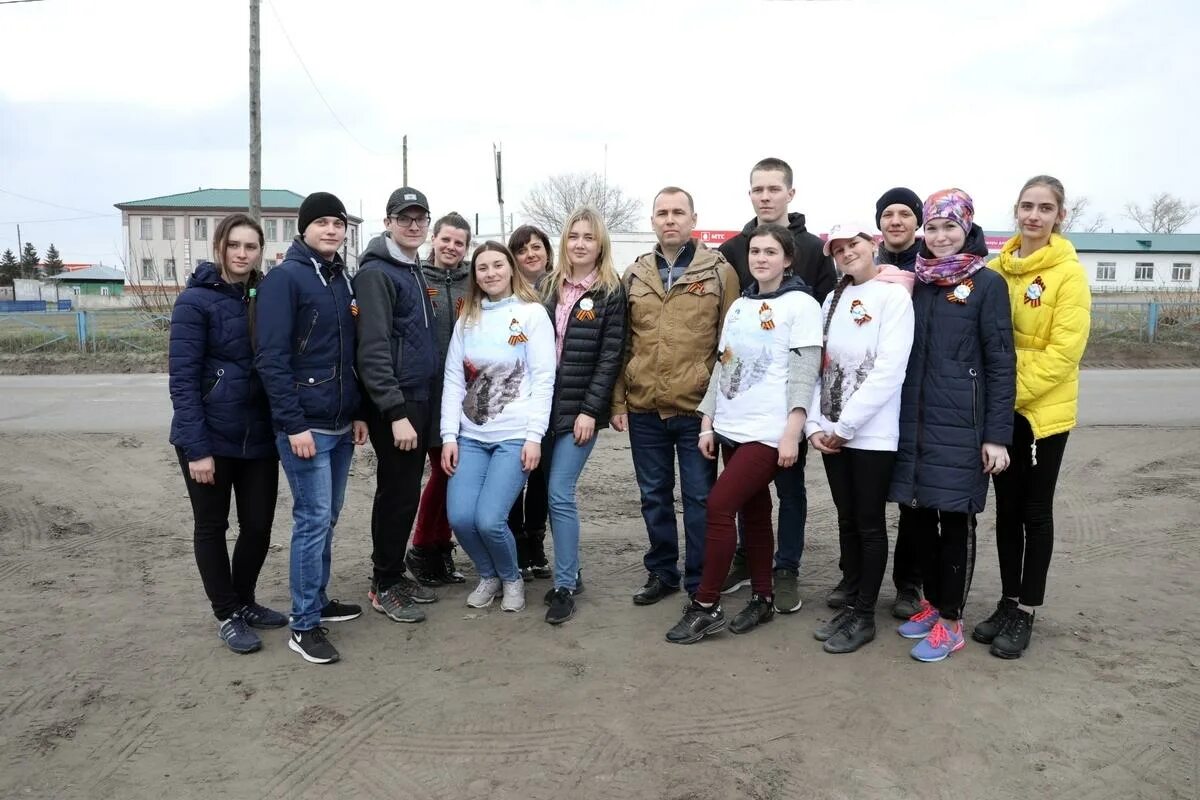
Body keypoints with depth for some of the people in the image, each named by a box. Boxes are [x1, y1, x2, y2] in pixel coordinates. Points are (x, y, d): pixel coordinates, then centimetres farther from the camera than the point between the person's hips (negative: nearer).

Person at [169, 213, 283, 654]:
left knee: (259, 525, 10)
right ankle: (227, 614, 25)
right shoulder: (196, 300, -9)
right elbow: (182, 379, -13)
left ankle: (245, 601, 32)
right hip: (211, 437, -5)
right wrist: (197, 448, -18)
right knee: (212, 526, 10)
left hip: (259, 436, 5)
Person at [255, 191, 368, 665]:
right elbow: (271, 358, -15)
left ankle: (318, 600, 29)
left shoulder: (344, 280, 14)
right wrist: (294, 424, -19)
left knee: (327, 519, 15)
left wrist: (359, 412, 14)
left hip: (342, 425, 7)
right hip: (305, 426, -7)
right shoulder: (284, 278, -9)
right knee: (312, 521, -4)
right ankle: (304, 625, 6)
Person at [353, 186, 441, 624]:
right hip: (393, 403, -8)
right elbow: (373, 350, -18)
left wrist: (419, 404, 15)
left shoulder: (416, 271, 16)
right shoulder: (375, 273, -11)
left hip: (420, 398, 8)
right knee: (397, 494, -1)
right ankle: (384, 586, 12)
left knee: (408, 492, 14)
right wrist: (396, 413, -22)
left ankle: (396, 573, 26)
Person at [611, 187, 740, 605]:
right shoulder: (634, 275, 8)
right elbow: (622, 345, 10)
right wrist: (618, 401, 5)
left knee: (699, 498, 7)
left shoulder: (720, 271, -1)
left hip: (697, 408, -3)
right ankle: (661, 572, 30)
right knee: (654, 496, 14)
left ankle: (700, 583, 20)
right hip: (644, 410, 3)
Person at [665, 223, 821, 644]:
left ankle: (706, 606, -1)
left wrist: (792, 433, -18)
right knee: (753, 512, 11)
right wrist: (707, 422, 11)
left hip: (769, 431, -6)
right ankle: (762, 598, 23)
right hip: (731, 428, 6)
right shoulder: (738, 306, 15)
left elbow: (804, 374, -11)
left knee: (719, 505, -12)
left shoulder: (801, 305, -4)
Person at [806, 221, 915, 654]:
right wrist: (815, 423, -3)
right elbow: (819, 365, 9)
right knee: (846, 520, 12)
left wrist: (845, 425, -14)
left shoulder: (894, 296, -6)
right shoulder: (833, 300, 13)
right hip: (832, 432, 6)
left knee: (870, 523, 3)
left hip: (872, 433, -5)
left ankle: (865, 615, 14)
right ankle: (850, 604, 24)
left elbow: (889, 371, -15)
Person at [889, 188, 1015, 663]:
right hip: (914, 420, 5)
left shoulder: (987, 284, -3)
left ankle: (950, 623, 14)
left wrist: (997, 435, -12)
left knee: (955, 519, 2)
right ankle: (932, 602, 28)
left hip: (960, 424, -5)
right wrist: (899, 418, 8)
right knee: (919, 514, 10)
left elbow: (1001, 364, -6)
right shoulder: (915, 282, 10)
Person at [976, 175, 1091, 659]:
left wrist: (1016, 394, -17)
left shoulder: (1069, 273, -10)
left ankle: (1026, 613, 18)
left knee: (1036, 511, 6)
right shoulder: (997, 269, 4)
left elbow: (1064, 351, -15)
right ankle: (1008, 602, 25)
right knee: (1007, 507, 12)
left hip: (1044, 409, -4)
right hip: (1000, 409, 4)